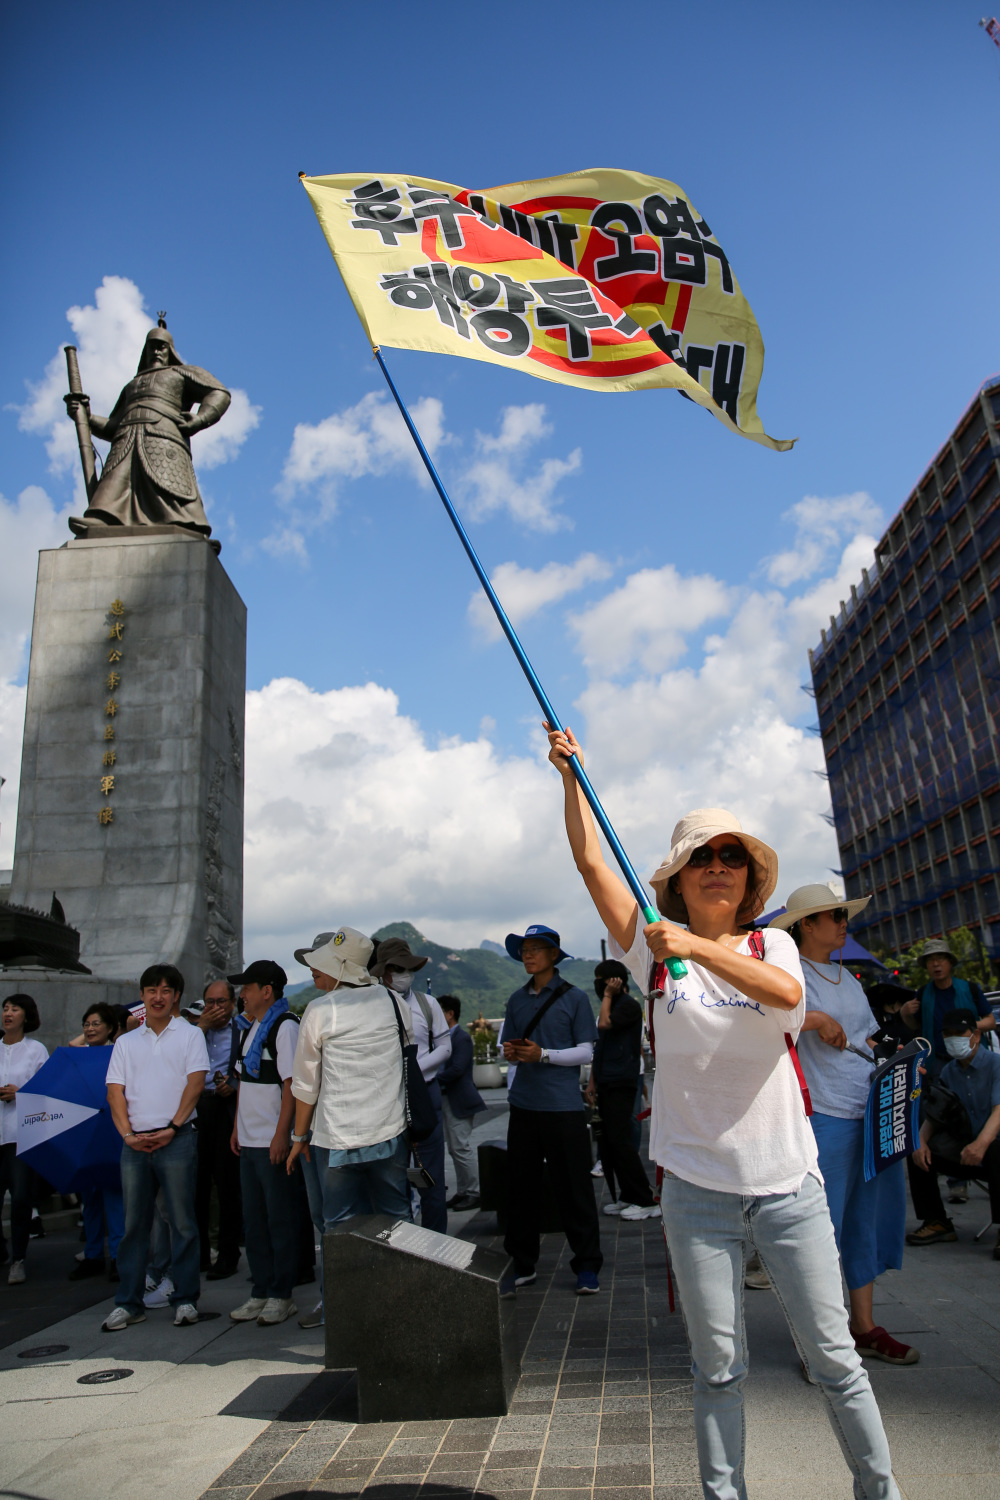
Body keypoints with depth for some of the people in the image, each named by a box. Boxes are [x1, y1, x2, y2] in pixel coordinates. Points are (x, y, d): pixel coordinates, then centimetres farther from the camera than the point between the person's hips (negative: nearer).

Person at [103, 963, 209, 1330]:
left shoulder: (189, 1035, 5)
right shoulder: (126, 1042, 14)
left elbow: (195, 1083, -3)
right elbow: (115, 1092, 8)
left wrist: (172, 1128, -11)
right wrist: (127, 1134, -5)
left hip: (176, 1140, -3)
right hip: (135, 1144, 3)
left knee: (182, 1221, 0)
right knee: (133, 1223, 8)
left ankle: (185, 1298, 11)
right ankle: (129, 1303, 18)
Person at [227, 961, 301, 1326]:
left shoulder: (285, 1026, -13)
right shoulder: (250, 1028, 14)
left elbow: (292, 1084, -18)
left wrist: (282, 1135, -21)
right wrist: (237, 1126, 16)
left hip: (274, 1143, -8)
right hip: (249, 1141, 9)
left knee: (280, 1220, 3)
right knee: (253, 1220, 14)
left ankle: (281, 1295, 13)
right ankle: (261, 1291, 25)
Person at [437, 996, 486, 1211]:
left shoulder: (462, 1038, -15)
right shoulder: (445, 1037, 13)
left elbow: (457, 1069, -23)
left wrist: (435, 1080, -17)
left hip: (459, 1101, -9)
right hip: (447, 1100, 9)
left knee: (462, 1148, -5)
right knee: (454, 1149, 13)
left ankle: (473, 1193, 3)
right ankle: (462, 1192, 21)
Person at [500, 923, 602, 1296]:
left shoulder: (574, 997, -3)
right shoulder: (517, 999, 10)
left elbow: (586, 1053, -4)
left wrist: (543, 1055, -15)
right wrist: (510, 1052, -8)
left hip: (564, 1107, -4)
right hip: (524, 1105, 4)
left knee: (573, 1188, 3)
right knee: (521, 1186, 9)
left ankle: (587, 1265, 18)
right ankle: (523, 1265, 23)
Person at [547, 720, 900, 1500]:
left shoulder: (773, 946, 1)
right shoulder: (655, 950, -1)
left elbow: (785, 993, -23)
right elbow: (591, 861, -8)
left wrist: (698, 948, -36)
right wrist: (572, 772, -12)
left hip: (788, 1181, 1)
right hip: (697, 1187, 0)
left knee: (833, 1356, 11)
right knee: (718, 1367, 10)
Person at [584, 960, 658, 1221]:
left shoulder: (629, 1006, -9)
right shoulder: (611, 1006, 18)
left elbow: (604, 1024, -23)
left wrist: (607, 995, -10)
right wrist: (592, 1083, 16)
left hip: (622, 1084, -9)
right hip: (606, 1084, 9)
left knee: (620, 1141, -10)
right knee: (607, 1144, 8)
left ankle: (646, 1201, -4)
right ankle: (625, 1196, 16)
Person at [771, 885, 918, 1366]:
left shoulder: (846, 977, 16)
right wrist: (816, 1018, -22)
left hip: (873, 1111, 8)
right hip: (824, 1115, -8)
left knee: (867, 1217, 16)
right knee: (821, 1224, 0)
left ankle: (864, 1325, 30)